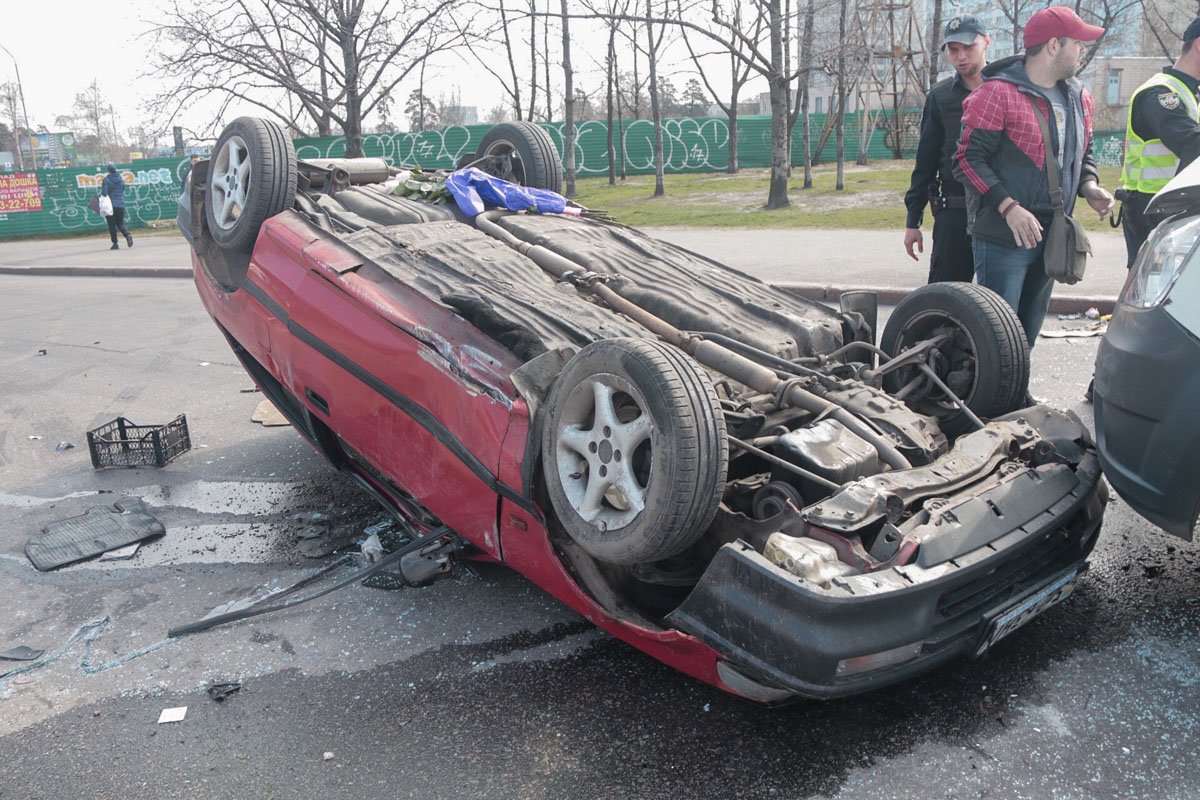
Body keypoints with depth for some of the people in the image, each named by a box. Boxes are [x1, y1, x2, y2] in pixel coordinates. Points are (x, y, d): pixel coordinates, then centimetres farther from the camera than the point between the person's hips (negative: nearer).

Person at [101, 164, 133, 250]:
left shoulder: (107, 179, -9)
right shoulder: (121, 179, 5)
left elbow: (104, 193, -15)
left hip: (110, 205, -4)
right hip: (121, 204, 4)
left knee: (112, 224, 4)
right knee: (120, 223, 12)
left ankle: (115, 244, 3)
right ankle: (127, 235, -17)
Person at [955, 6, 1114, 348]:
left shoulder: (1079, 98, 14)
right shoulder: (998, 93, -10)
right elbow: (968, 159, -15)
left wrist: (1089, 187, 3)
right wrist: (1009, 207, -23)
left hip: (1050, 239, 8)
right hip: (1003, 239, -8)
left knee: (1028, 330, 16)